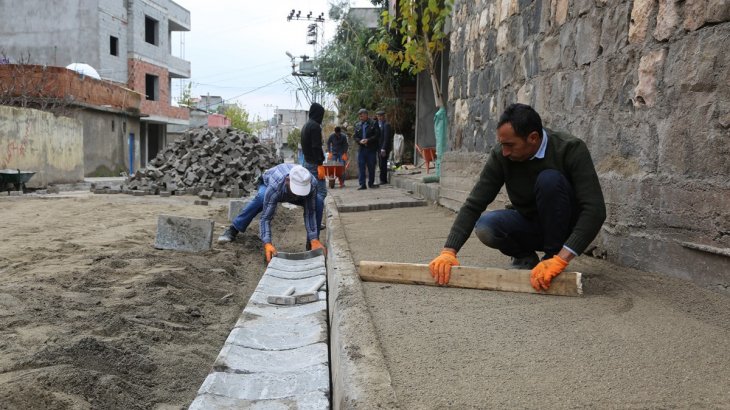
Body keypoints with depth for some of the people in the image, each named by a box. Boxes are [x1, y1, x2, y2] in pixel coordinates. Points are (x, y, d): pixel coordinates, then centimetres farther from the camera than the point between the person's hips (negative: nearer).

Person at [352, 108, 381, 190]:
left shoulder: (373, 124, 0)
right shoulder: (357, 125, 12)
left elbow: (377, 135, -6)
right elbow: (355, 136, 11)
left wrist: (368, 140, -16)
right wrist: (359, 141, -10)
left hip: (371, 149, -3)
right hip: (361, 149, 3)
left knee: (371, 167, 5)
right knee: (361, 166, -3)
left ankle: (371, 183, 18)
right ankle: (362, 184, 0)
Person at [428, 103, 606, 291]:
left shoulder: (571, 149, -25)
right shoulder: (501, 155, -17)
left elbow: (595, 210, -33)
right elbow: (474, 204, -19)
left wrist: (560, 258, -44)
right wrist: (449, 251, -32)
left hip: (567, 227, -2)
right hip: (529, 223, 3)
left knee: (550, 180, -33)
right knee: (484, 226, -29)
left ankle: (552, 256, -15)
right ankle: (525, 257, 2)